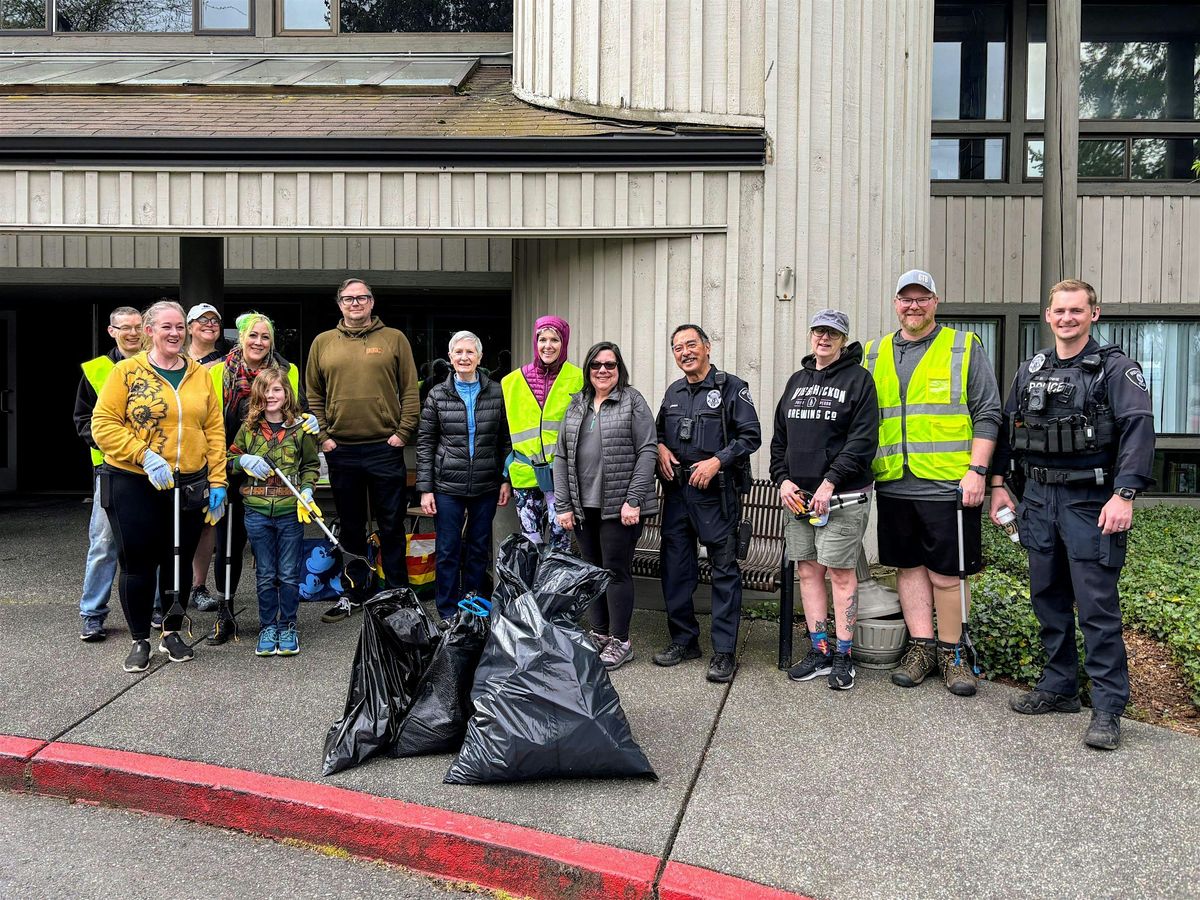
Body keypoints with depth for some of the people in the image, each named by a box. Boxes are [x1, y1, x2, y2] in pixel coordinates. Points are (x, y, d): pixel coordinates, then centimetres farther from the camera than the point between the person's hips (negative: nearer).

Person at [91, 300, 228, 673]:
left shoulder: (200, 376, 8)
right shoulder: (127, 372, -2)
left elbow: (215, 430, 7)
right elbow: (104, 425, -8)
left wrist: (217, 482, 1)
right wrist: (144, 456, -19)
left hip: (189, 485, 3)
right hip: (134, 487, -3)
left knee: (179, 561, 11)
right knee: (138, 562, 4)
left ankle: (172, 632, 29)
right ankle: (140, 640, 20)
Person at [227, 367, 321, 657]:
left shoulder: (300, 427, 1)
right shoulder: (248, 428, 5)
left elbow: (311, 465, 9)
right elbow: (230, 459, 14)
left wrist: (307, 490, -6)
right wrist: (244, 461, -7)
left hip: (290, 511, -1)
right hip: (257, 511, 1)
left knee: (289, 575, 5)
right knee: (265, 575, 9)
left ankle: (288, 627, 18)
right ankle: (267, 627, 20)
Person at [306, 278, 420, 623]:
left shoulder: (394, 339, 4)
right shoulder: (323, 343, 9)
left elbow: (410, 390, 2)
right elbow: (313, 395, 12)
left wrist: (403, 432, -6)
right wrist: (322, 435, 2)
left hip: (385, 448, -2)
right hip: (340, 450, 2)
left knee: (391, 527, 4)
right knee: (350, 528, 12)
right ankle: (354, 594, 23)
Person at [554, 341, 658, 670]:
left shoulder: (632, 402, -1)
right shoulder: (576, 406, 13)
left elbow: (647, 452, -7)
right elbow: (562, 457, 11)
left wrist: (633, 500, -14)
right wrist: (563, 505, 4)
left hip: (619, 505, -5)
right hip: (583, 506, 5)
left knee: (616, 570, -1)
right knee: (593, 569, 12)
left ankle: (620, 642, 9)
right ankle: (599, 633, 25)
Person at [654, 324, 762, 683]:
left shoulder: (731, 387, -3)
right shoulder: (673, 392, 15)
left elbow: (751, 436, -8)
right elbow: (659, 431, 27)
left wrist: (717, 461, -18)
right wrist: (661, 448, 4)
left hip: (716, 492, -6)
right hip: (677, 491, 6)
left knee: (724, 569, -2)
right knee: (675, 566, 9)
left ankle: (724, 651, 4)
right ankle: (683, 639, 23)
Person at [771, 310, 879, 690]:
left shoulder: (858, 379, -2)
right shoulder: (797, 381, 17)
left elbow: (863, 439, -11)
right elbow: (779, 437, 19)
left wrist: (829, 483, -17)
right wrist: (782, 479, 4)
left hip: (841, 496, -6)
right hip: (797, 495, 6)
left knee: (841, 573, -2)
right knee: (807, 570, 8)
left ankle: (843, 657, 7)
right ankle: (820, 651, 17)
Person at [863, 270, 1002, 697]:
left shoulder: (964, 348, 2)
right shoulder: (875, 355, 13)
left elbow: (987, 415, -1)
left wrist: (977, 470, -10)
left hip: (948, 485, -4)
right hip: (893, 485, 4)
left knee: (946, 574, 1)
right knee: (909, 567, 10)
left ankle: (951, 652, 16)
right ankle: (921, 648, 21)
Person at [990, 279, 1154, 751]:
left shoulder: (1116, 368, -5)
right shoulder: (1030, 370, 12)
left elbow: (1138, 430, -15)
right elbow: (1006, 427, 19)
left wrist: (1124, 494, -24)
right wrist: (998, 482, 14)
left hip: (1090, 503, -6)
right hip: (1039, 499, 6)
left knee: (1097, 605, -5)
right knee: (1048, 598, 12)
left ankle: (1108, 707, 2)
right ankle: (1060, 686, 25)